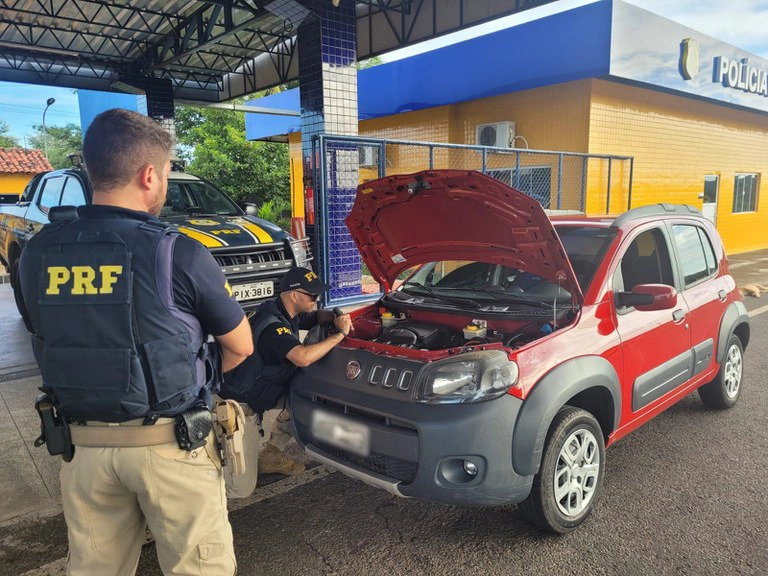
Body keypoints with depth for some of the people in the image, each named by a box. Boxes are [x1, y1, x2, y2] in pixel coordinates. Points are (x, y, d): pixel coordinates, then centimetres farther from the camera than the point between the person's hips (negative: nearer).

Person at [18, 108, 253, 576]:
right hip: (169, 443, -4)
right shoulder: (178, 253, -17)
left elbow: (51, 342, 11)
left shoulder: (39, 253, -3)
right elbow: (240, 347, -4)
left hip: (81, 443, 5)